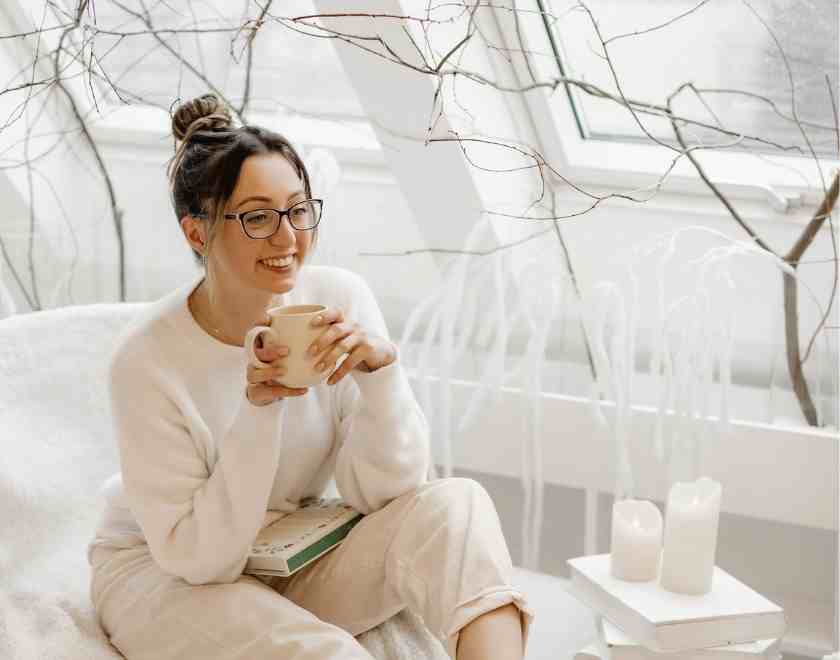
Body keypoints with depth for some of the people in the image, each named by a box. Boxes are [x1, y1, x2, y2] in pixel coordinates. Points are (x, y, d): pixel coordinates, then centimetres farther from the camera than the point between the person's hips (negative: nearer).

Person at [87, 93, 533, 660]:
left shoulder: (341, 299, -12)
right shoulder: (148, 359, -23)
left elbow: (382, 495, -9)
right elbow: (197, 558, -20)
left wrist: (381, 373, -27)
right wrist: (258, 412, -31)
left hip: (295, 559, 5)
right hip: (162, 575, -4)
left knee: (455, 505, -22)